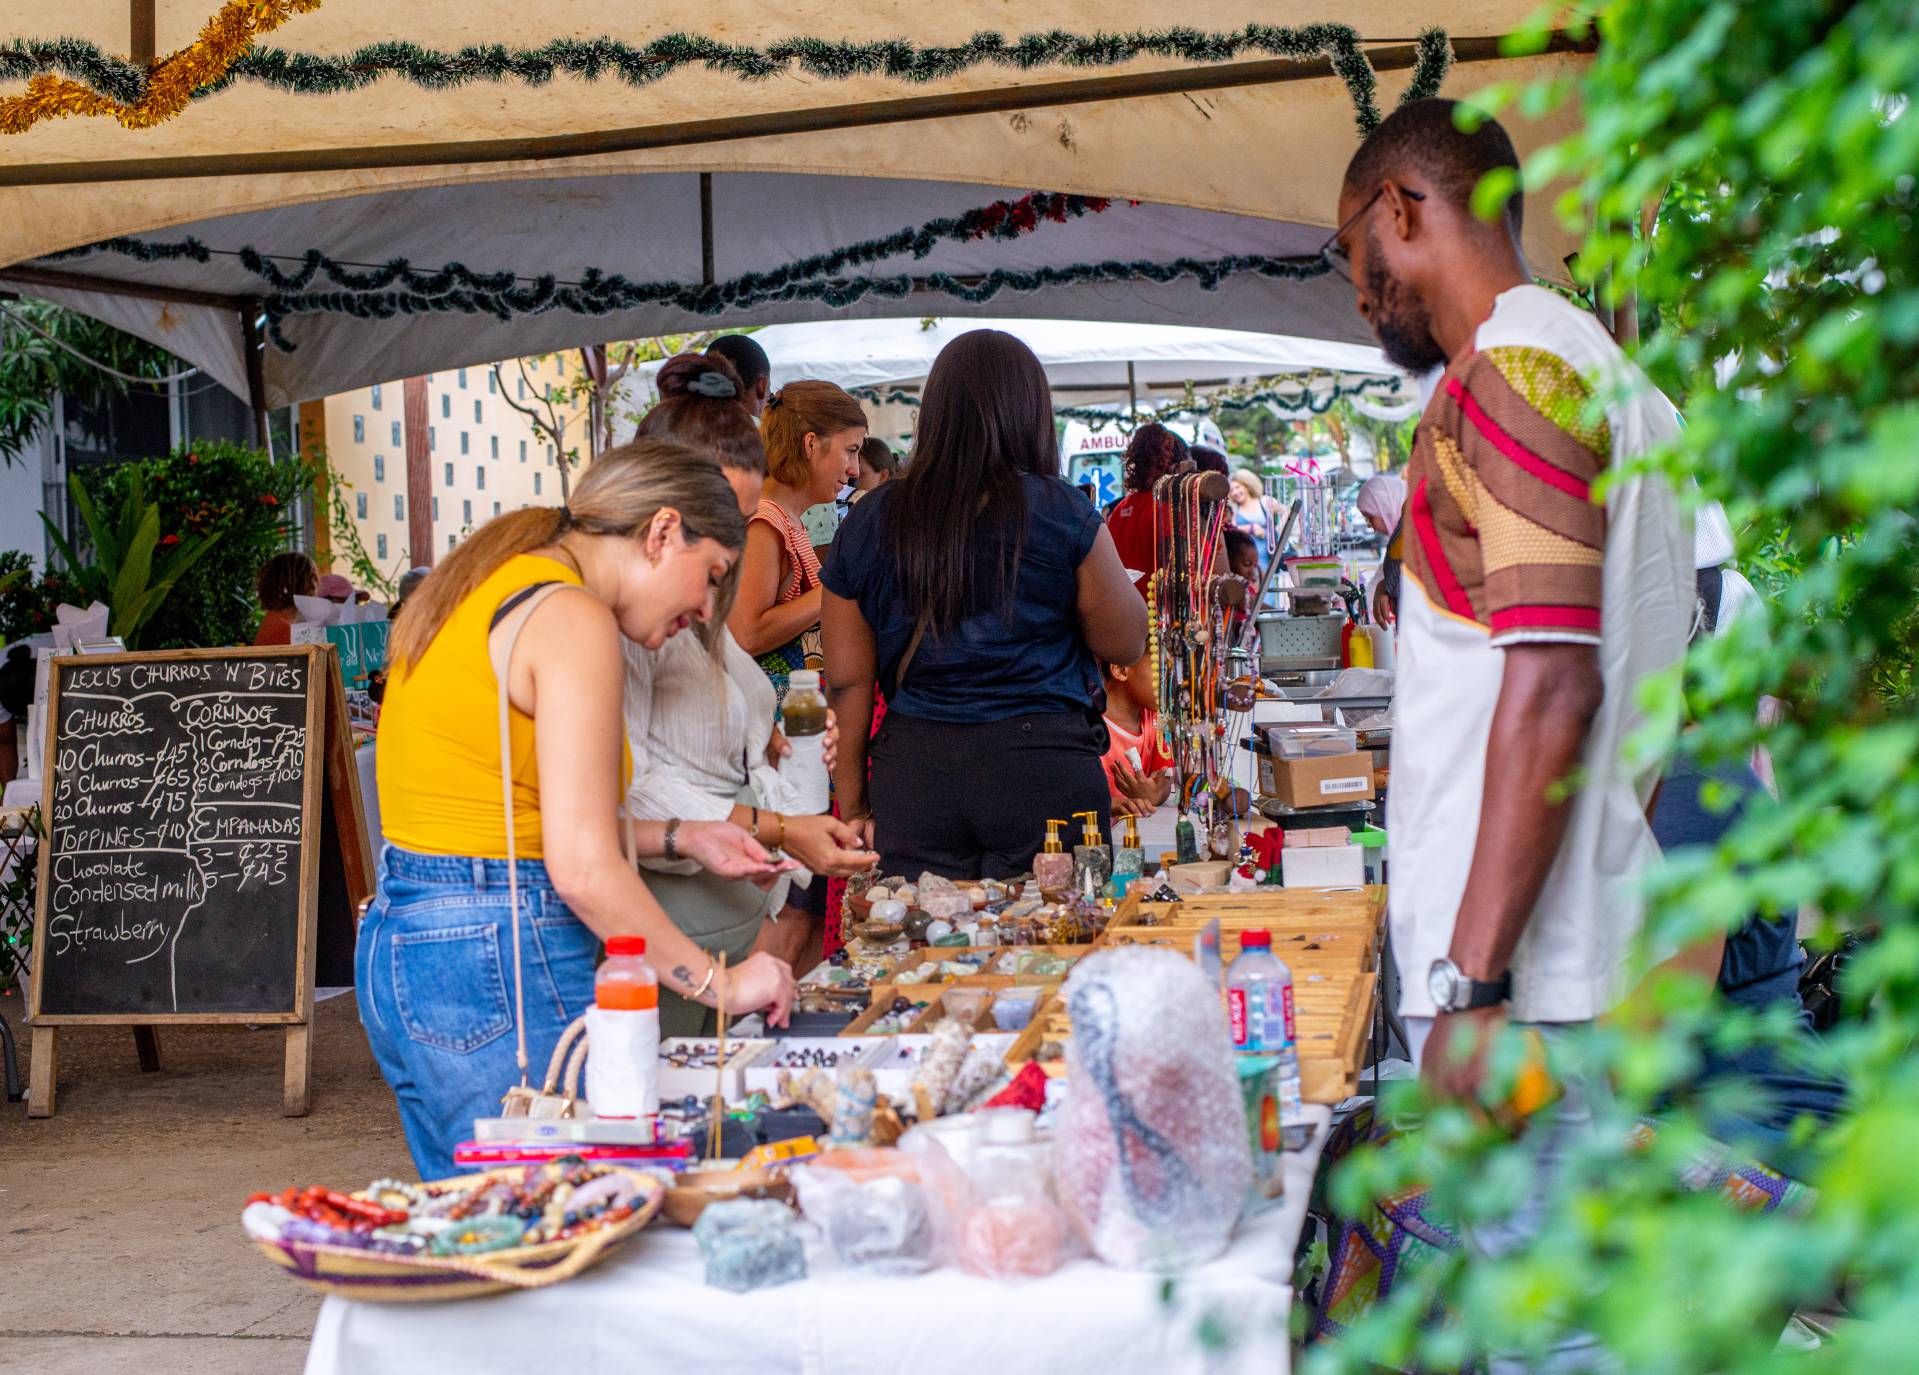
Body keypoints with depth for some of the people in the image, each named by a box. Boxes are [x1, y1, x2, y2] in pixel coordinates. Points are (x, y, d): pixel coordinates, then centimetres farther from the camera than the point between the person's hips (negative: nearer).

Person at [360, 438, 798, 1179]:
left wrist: (679, 837, 22)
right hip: (500, 955, -10)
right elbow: (584, 869, -19)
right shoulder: (573, 618, -13)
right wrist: (718, 984, -10)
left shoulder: (484, 590, 15)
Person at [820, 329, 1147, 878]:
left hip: (911, 768, 3)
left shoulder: (868, 523, 5)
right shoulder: (1063, 512, -3)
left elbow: (847, 680, 6)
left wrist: (852, 801, 14)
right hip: (1044, 767, -2)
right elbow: (1126, 645, 4)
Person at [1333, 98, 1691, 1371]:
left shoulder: (1508, 372, -13)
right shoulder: (1612, 377, 19)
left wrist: (1473, 982, -23)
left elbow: (1551, 687, -22)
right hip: (1607, 951, 10)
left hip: (1531, 976, -10)